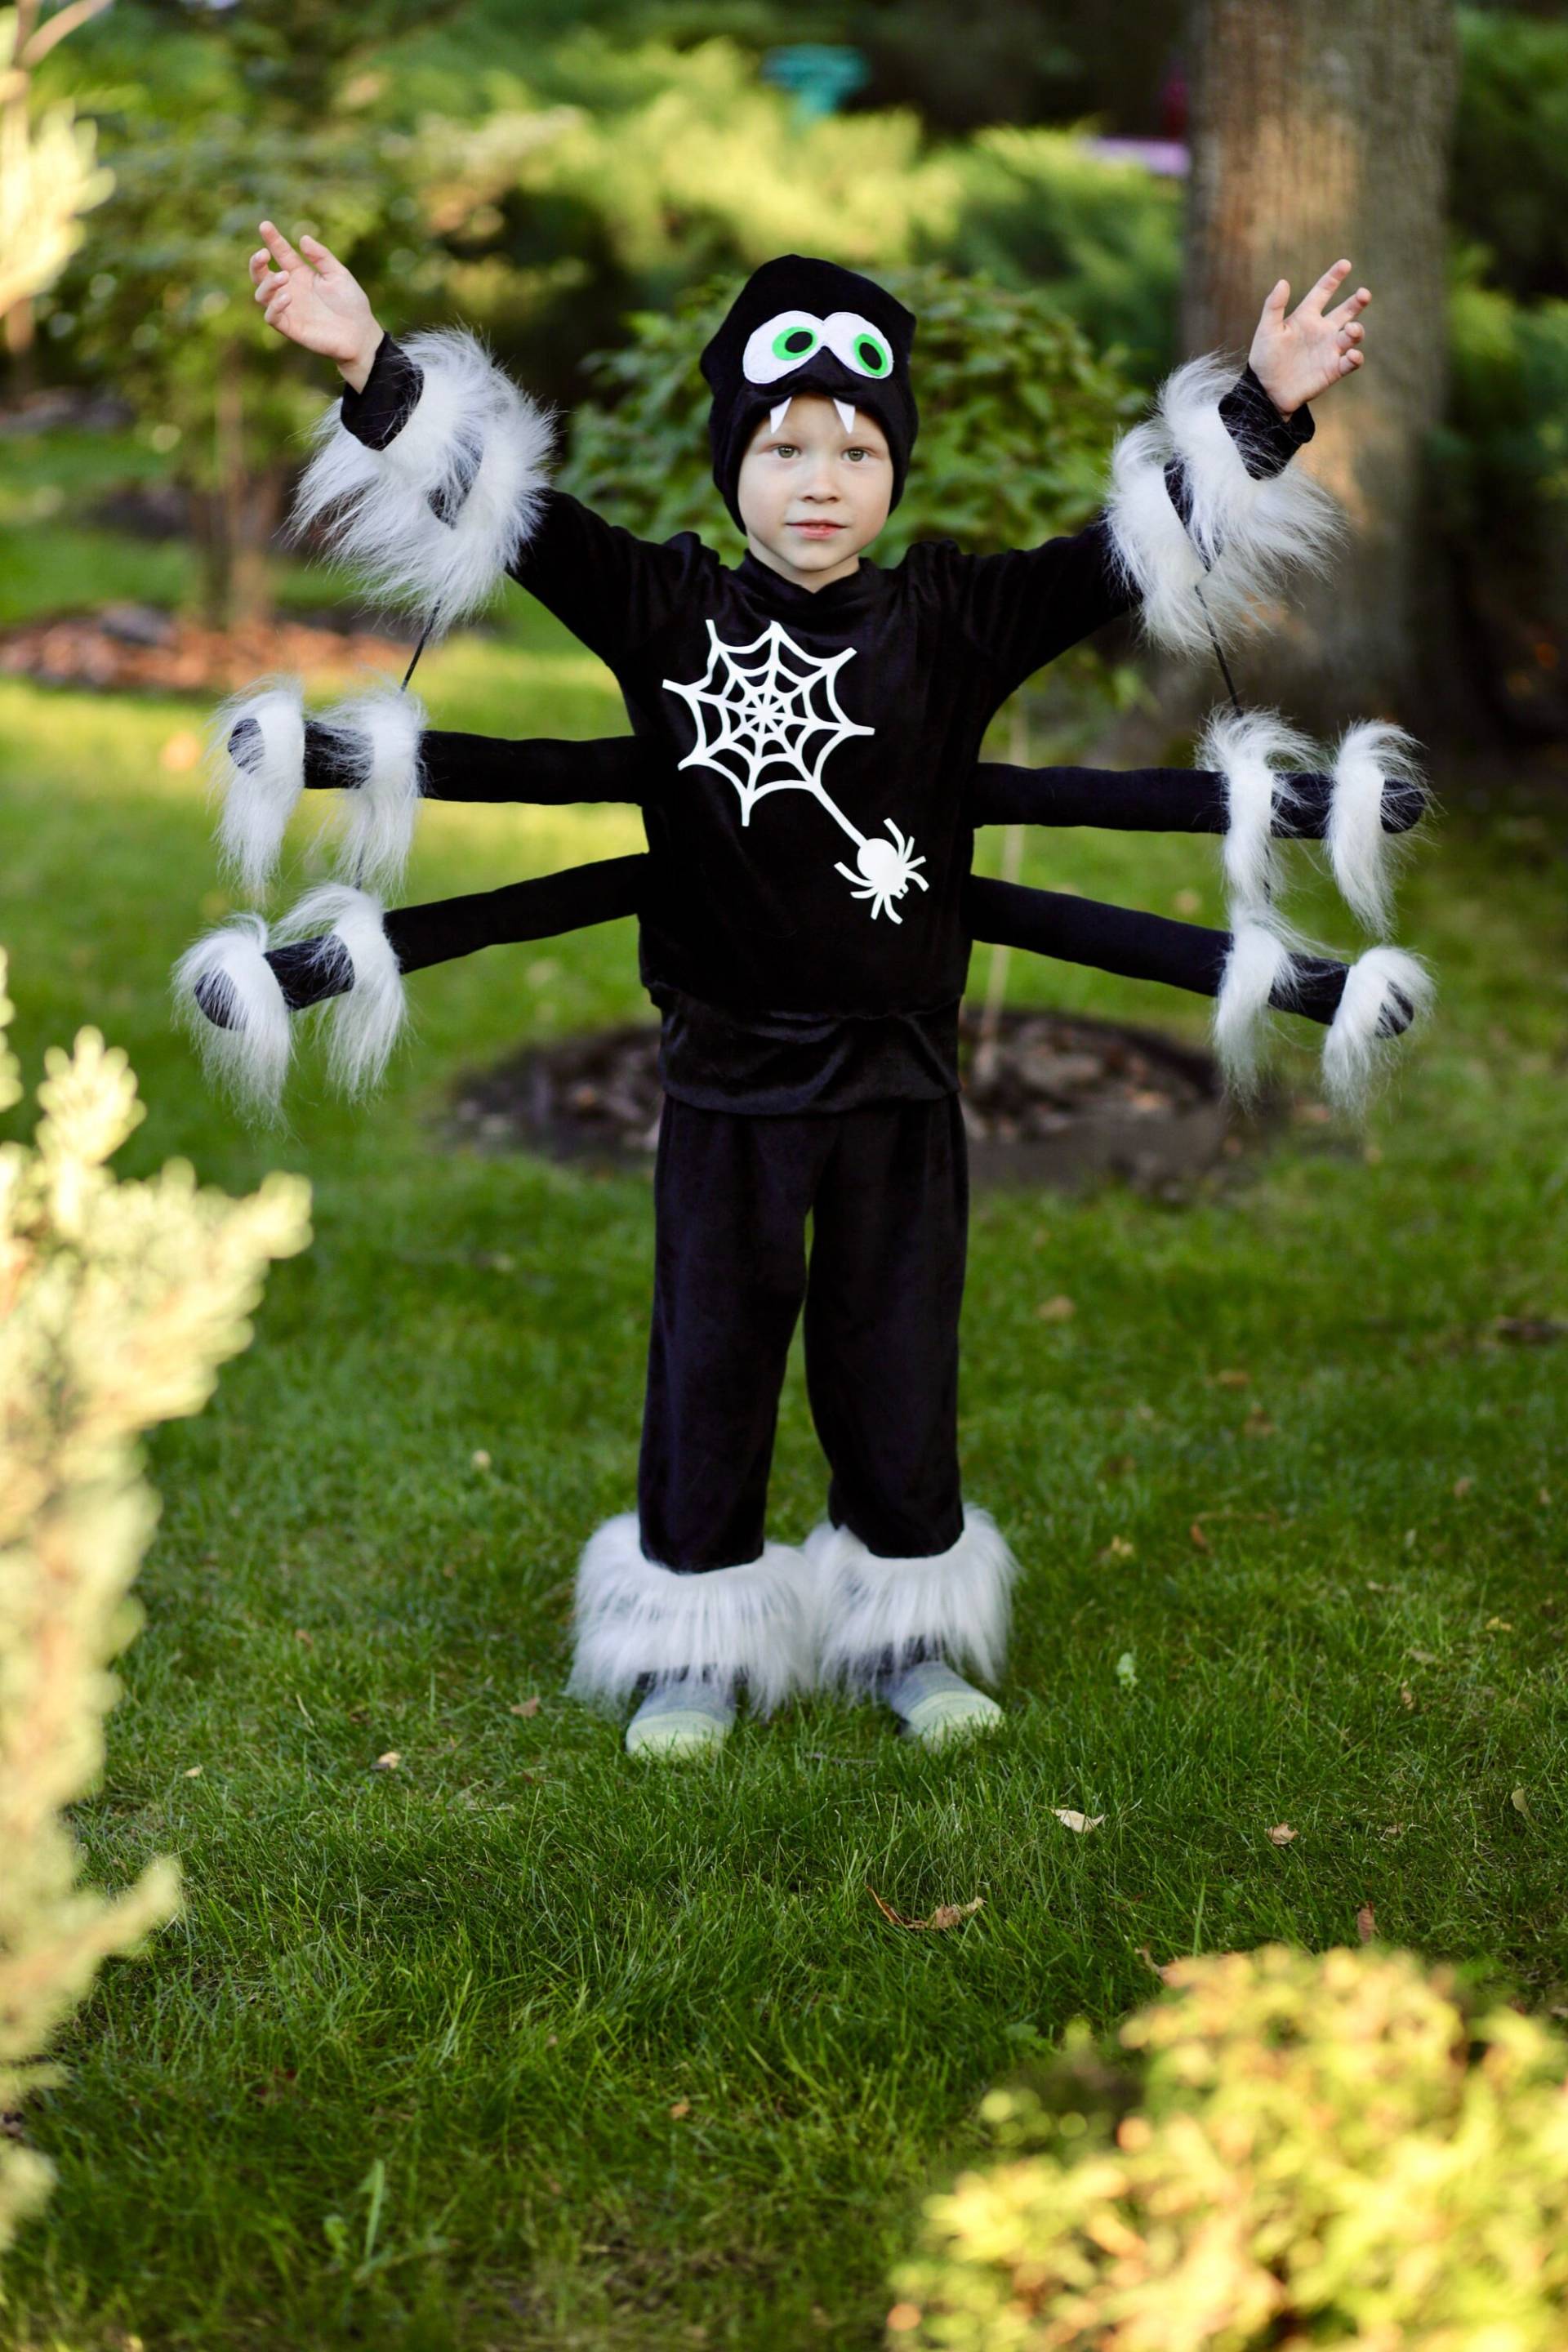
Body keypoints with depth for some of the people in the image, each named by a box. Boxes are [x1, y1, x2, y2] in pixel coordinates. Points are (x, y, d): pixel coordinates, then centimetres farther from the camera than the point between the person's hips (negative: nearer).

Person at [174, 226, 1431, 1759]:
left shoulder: (953, 621, -2)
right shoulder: (666, 611, -4)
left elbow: (1140, 547, -4)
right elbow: (501, 511, -8)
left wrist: (1268, 404, -12)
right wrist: (370, 364, -17)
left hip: (898, 1081, 1)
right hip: (726, 1074, -1)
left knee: (896, 1367, 12)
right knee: (707, 1365, 9)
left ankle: (909, 1635, 28)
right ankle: (695, 1648, 23)